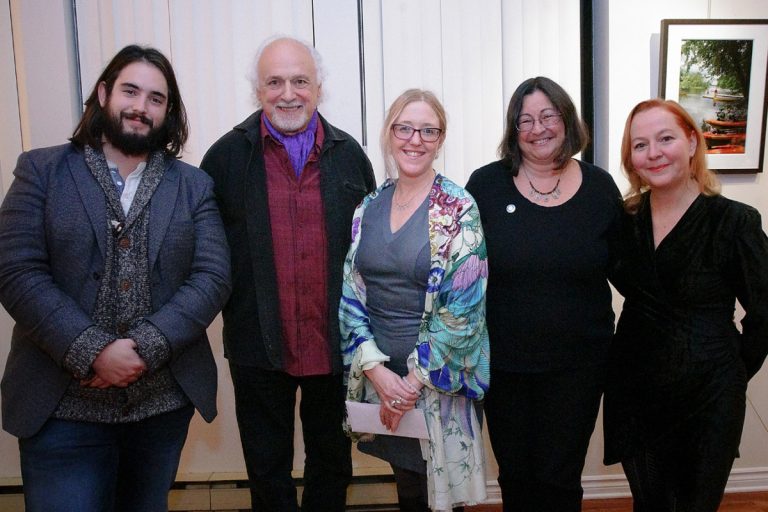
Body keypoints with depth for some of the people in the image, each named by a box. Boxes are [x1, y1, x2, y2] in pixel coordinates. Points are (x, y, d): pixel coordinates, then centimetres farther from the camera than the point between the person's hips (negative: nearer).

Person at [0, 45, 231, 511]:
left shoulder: (194, 186, 5)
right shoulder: (41, 171, 1)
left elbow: (212, 277, -4)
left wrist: (146, 347, -16)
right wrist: (92, 353, -18)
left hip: (165, 401, 2)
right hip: (63, 406, -2)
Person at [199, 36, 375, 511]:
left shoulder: (349, 155, 3)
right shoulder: (227, 156, -3)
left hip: (335, 345, 2)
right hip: (259, 346, -1)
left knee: (333, 462, 19)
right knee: (268, 471, 15)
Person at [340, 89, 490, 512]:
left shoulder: (459, 210, -9)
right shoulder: (368, 206, 3)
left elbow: (462, 308, -14)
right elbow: (349, 291, 0)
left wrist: (415, 380, -14)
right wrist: (375, 368, -11)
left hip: (439, 378, -3)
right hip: (380, 375, 4)